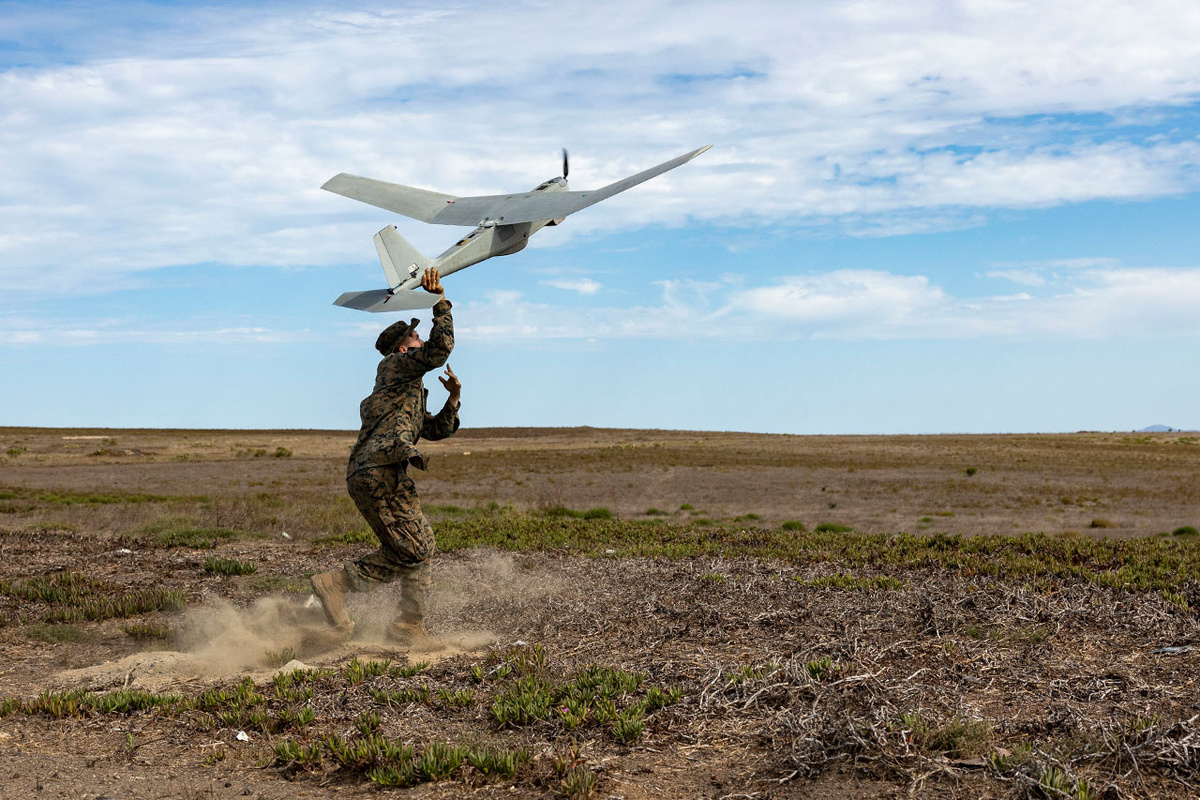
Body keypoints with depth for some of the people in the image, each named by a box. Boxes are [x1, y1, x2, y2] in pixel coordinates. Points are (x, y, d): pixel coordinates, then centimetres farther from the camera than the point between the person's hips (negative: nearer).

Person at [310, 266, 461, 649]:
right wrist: (440, 302, -9)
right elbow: (441, 349, -14)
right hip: (378, 473, -10)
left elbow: (438, 429, 30)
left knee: (419, 546, 12)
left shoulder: (411, 392, 31)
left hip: (388, 476, 10)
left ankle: (410, 625, 14)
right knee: (412, 551, -10)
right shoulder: (395, 365, 2)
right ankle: (336, 583, -5)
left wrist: (453, 397, 16)